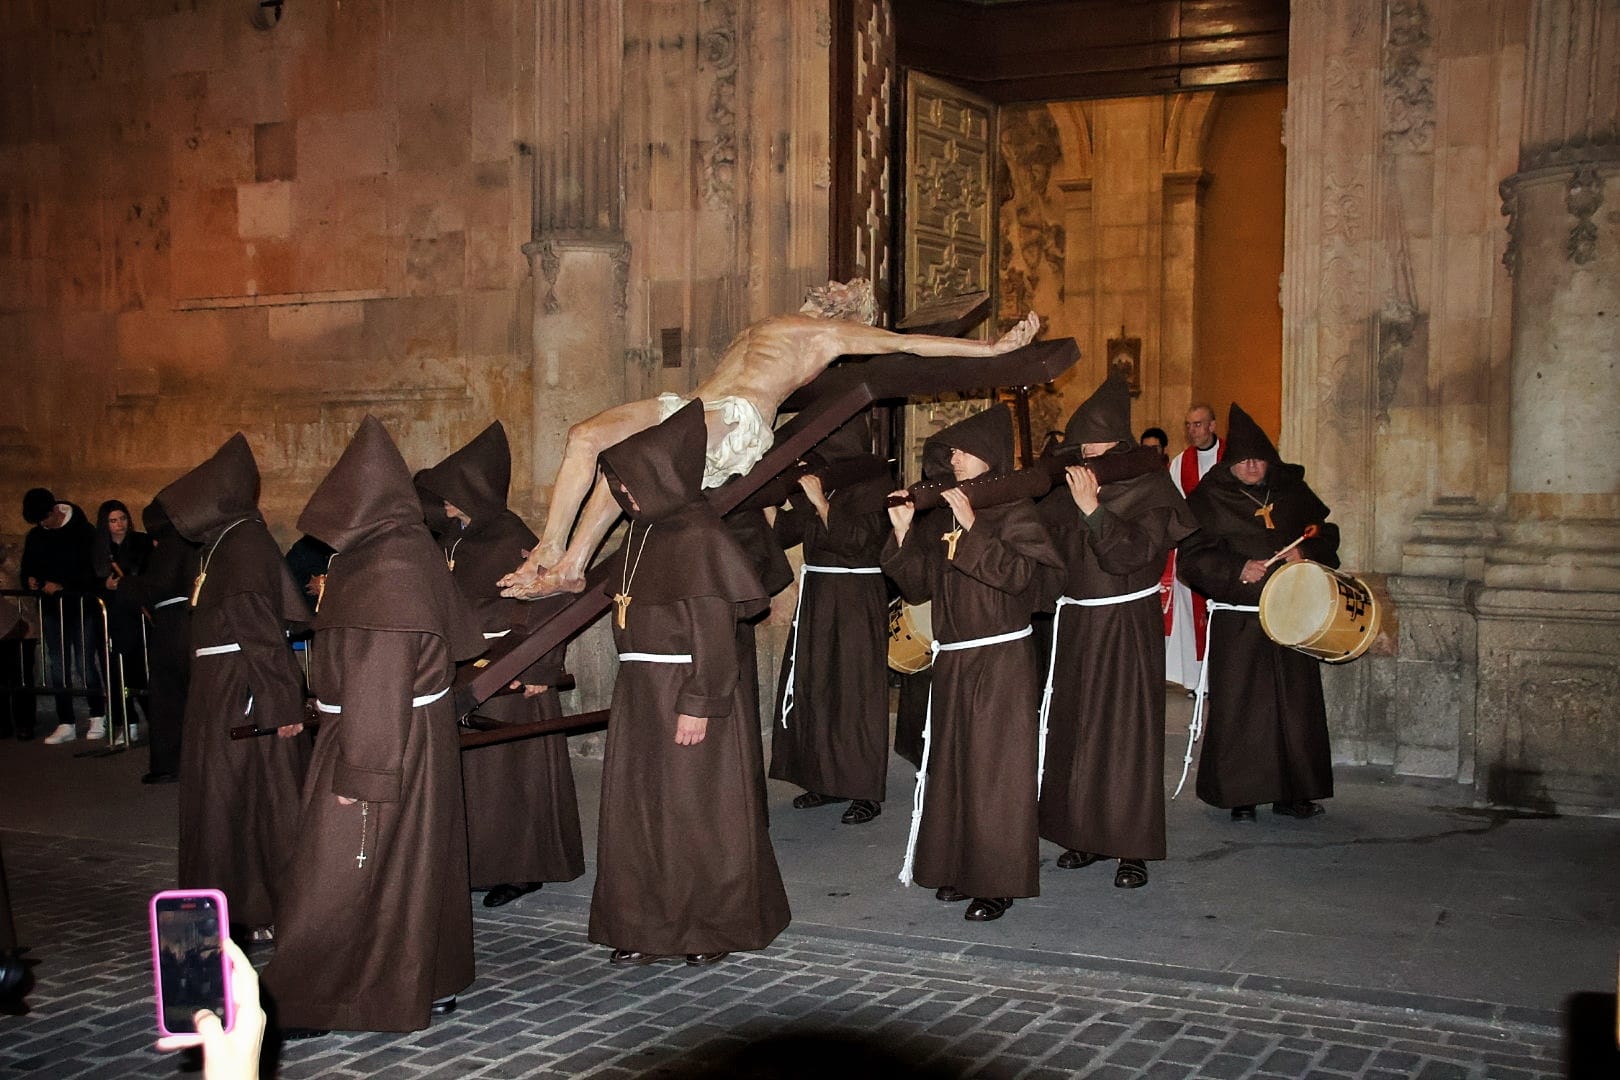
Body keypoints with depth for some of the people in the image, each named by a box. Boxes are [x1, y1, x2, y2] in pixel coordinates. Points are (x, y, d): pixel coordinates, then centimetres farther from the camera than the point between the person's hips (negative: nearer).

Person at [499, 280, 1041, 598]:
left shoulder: (834, 332, 11)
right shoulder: (768, 326, 35)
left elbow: (907, 341, 6)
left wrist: (994, 347, 1)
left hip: (738, 420, -8)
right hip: (694, 406, 8)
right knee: (585, 436, -12)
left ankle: (570, 566, -25)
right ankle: (548, 549, -14)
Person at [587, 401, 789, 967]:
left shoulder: (700, 535, -15)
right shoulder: (643, 532, 10)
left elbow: (713, 629, -18)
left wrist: (698, 704, -22)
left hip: (689, 691, -8)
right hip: (640, 693, 9)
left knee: (697, 811, 3)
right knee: (638, 809, 11)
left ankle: (716, 927, 18)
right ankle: (650, 927, 21)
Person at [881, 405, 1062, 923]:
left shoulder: (1014, 511, -7)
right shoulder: (941, 516, 10)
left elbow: (1019, 574, -21)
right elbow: (918, 585, 10)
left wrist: (973, 528, -24)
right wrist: (903, 533, -3)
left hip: (1001, 660, -7)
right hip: (951, 660, 7)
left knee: (994, 768, -3)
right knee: (950, 763, 11)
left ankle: (997, 882, 5)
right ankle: (958, 867, 23)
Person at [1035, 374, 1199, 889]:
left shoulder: (1149, 488, -8)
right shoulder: (1066, 490, 7)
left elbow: (1130, 553, -21)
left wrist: (1093, 509, -31)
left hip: (1127, 630, -5)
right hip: (1074, 627, 5)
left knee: (1125, 735, -4)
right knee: (1073, 730, 8)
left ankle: (1132, 849, 4)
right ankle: (1086, 835, 20)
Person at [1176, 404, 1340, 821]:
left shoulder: (1292, 492, 10)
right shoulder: (1210, 499, -1)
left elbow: (1326, 533, 18)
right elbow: (1191, 557, -6)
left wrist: (1306, 551, -4)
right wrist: (1237, 569, -19)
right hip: (1238, 621, -4)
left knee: (1296, 703, 6)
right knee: (1239, 707, -3)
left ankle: (1293, 792, 17)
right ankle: (1240, 796, 8)